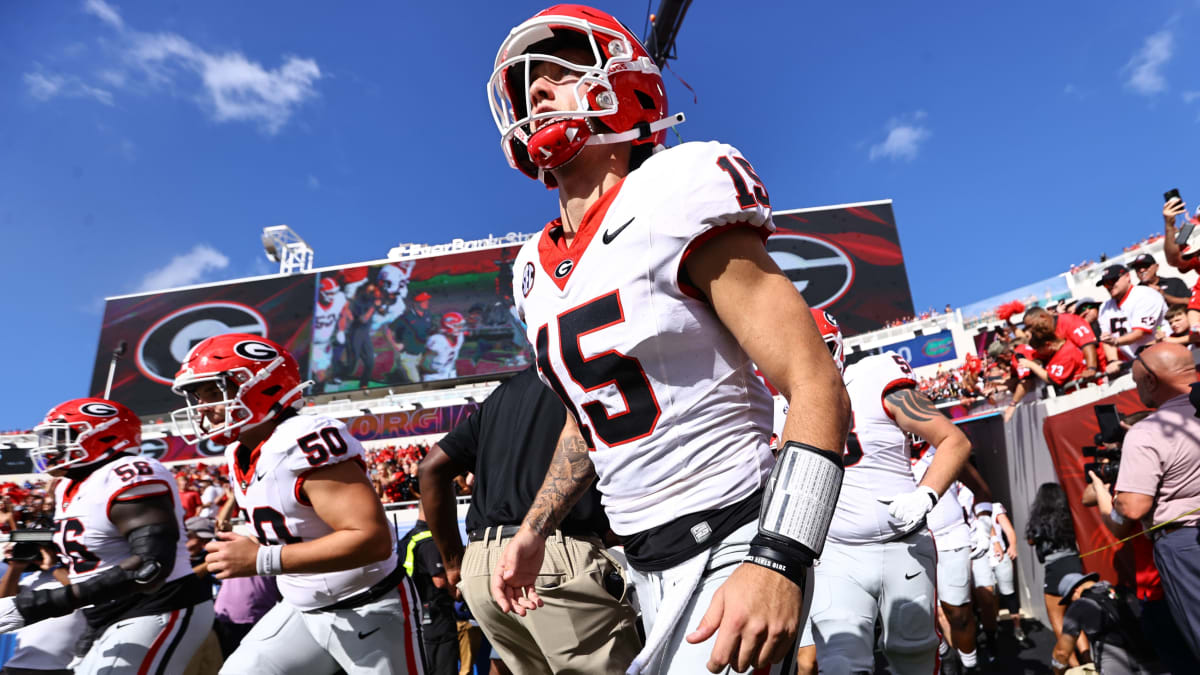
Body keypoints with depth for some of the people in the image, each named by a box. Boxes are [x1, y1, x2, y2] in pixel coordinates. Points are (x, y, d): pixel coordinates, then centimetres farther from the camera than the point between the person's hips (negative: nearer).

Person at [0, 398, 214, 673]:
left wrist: (51, 601, -26)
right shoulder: (70, 488, 13)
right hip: (113, 620, 10)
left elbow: (153, 564, -28)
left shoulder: (128, 476, -19)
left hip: (160, 613, -10)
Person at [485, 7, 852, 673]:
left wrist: (778, 559, -28)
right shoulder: (538, 271, 8)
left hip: (730, 539, -7)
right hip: (646, 564, 7)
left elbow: (816, 388, -19)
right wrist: (533, 529, 19)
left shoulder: (674, 203, -15)